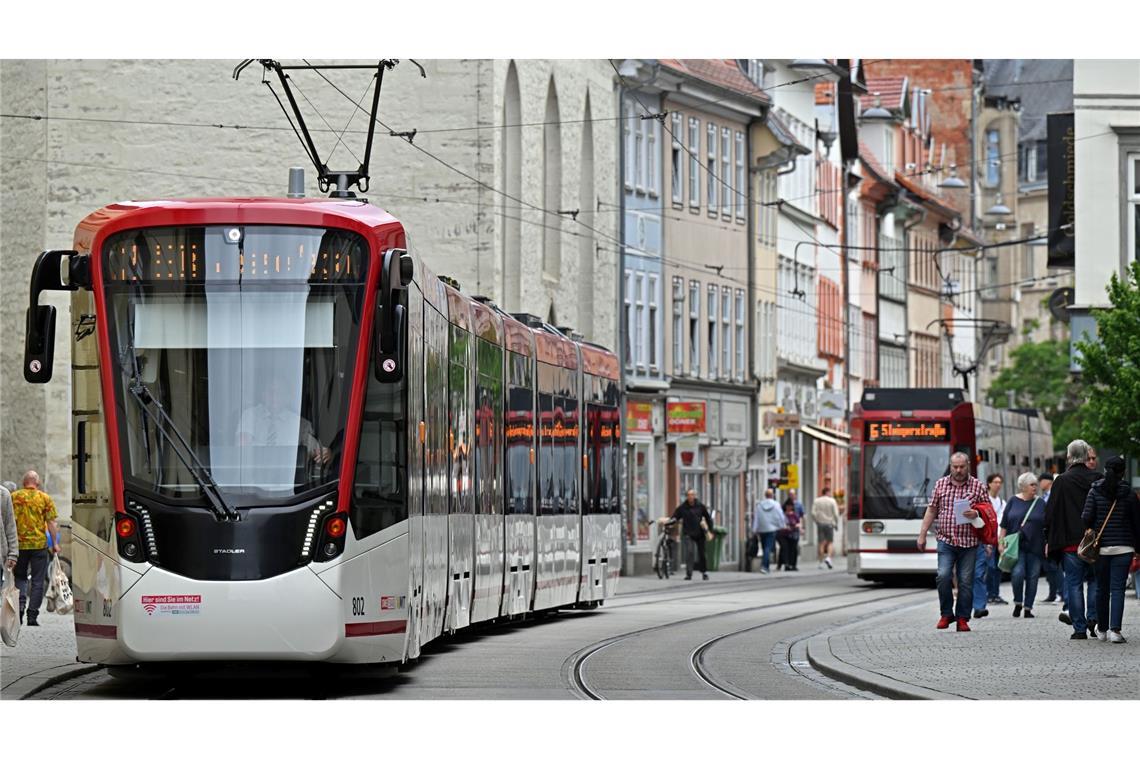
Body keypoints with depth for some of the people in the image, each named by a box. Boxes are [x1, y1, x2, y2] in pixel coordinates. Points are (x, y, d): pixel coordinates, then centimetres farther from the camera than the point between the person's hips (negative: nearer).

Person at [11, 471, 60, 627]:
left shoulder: (14, 497, 1)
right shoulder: (45, 498, -1)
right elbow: (51, 523, -4)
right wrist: (55, 543, 1)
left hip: (19, 544, 1)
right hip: (39, 544, -1)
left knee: (20, 577, 16)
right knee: (37, 581, 5)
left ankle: (21, 602, -8)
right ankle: (32, 615, 2)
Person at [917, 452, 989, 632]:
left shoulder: (978, 486, 5)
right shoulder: (941, 484, 10)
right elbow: (931, 510, 14)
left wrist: (976, 514, -14)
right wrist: (922, 535, 10)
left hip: (969, 543, -1)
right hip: (946, 540, 1)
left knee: (966, 581, 0)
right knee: (943, 576, -14)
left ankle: (962, 619, 9)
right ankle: (946, 614, 3)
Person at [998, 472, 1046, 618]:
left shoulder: (1040, 504, 8)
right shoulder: (1013, 502, 6)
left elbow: (1047, 527, 8)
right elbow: (1004, 525, 7)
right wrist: (1001, 542, 1)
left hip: (1034, 546, 2)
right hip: (1016, 546, -2)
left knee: (1032, 577, 1)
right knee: (1017, 573, -17)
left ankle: (1028, 608, 10)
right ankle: (1018, 603, 2)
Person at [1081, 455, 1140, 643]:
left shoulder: (1095, 491, -2)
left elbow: (1086, 517, -8)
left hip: (1100, 547, 1)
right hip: (1123, 548, -1)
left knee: (1102, 589, 13)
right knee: (1118, 588, -4)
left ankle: (1102, 630, 22)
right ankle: (1115, 629, -16)